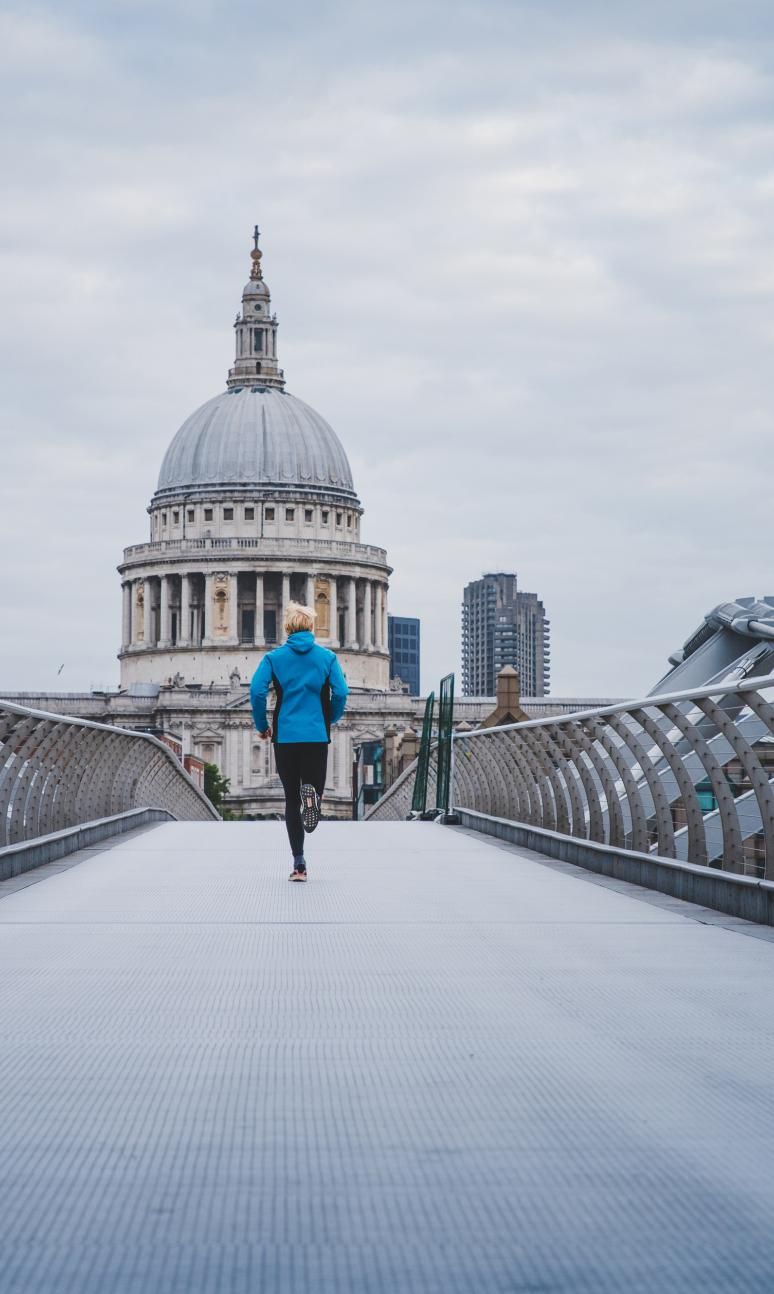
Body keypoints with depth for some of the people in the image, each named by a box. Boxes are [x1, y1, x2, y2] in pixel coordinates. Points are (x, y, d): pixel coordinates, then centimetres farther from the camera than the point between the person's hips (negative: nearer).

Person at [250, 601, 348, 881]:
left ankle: (299, 863, 0)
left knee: (292, 799, 7)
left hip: (285, 735, 0)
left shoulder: (274, 657, 3)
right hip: (317, 736, 0)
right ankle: (311, 793, -29)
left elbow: (256, 691, -8)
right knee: (314, 786, 10)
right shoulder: (327, 657, 3)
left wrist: (262, 726, 6)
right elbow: (340, 693, -5)